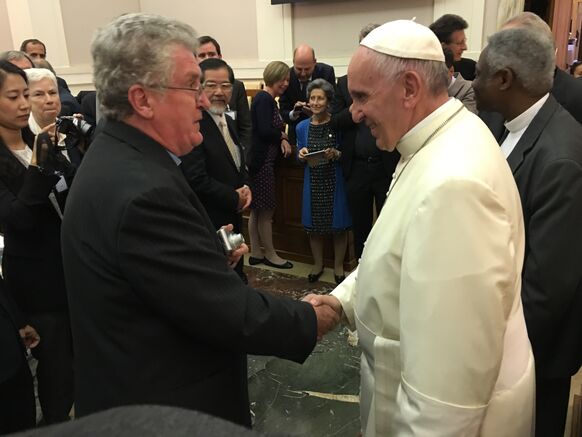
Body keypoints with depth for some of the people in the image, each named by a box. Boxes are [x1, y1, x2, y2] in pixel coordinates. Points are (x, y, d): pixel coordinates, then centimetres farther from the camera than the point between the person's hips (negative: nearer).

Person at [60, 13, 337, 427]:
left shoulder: (115, 158, 0)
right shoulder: (141, 191, -31)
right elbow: (233, 315, -28)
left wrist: (212, 257, 2)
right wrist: (310, 320, -13)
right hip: (161, 406, -9)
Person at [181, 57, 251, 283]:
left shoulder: (228, 120, 11)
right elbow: (196, 180, -26)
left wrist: (246, 187, -1)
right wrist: (235, 198, -15)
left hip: (233, 218, 9)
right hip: (209, 224, -9)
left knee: (236, 278, 21)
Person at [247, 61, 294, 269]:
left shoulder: (268, 99, 15)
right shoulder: (264, 99, -14)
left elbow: (274, 128, 14)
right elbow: (265, 130, -23)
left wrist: (282, 139, -5)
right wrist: (283, 136, -5)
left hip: (263, 160, 10)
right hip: (261, 161, -10)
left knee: (257, 210, 14)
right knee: (265, 211, 2)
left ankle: (256, 253, 24)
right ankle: (270, 254, 15)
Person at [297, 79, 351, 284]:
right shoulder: (302, 127, 3)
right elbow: (300, 157, 11)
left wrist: (335, 154, -21)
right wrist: (302, 155, -11)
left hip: (335, 181, -2)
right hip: (313, 181, 3)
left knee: (338, 225, 4)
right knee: (314, 225, 10)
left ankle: (338, 266, 23)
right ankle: (318, 264, 30)